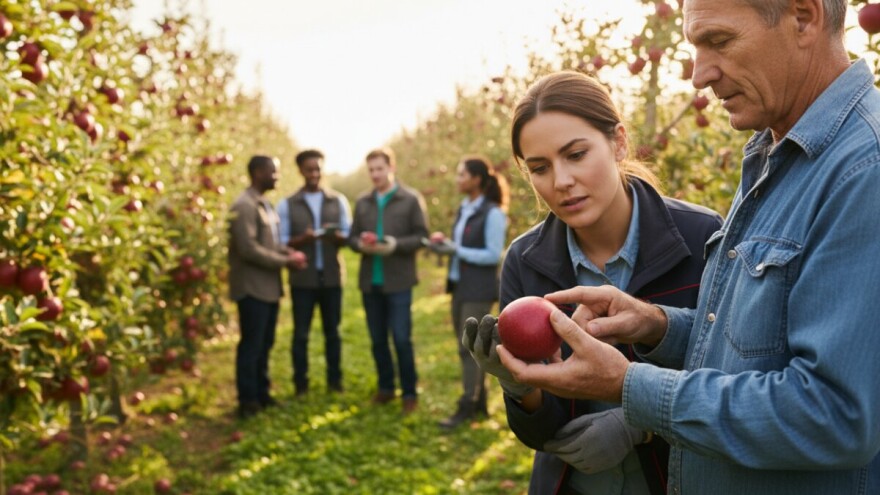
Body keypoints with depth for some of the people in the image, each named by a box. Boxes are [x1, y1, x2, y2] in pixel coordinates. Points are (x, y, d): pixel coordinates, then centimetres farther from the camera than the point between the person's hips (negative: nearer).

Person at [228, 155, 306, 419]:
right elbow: (249, 249, -21)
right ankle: (248, 401, 10)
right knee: (251, 345, 0)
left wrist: (287, 252, 0)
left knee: (265, 344, 16)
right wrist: (285, 261, -16)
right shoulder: (244, 206, -16)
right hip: (253, 287, -9)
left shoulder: (265, 204, 14)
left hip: (269, 286, 9)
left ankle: (261, 394, 27)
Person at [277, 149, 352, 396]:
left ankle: (335, 380, 19)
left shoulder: (338, 201, 6)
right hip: (302, 279, -1)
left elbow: (349, 236, 3)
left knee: (332, 331, 9)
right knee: (301, 333, 3)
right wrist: (302, 239, -21)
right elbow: (281, 242, -3)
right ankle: (300, 384, 12)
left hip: (331, 277, 1)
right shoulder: (287, 205, 2)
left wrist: (336, 235, -19)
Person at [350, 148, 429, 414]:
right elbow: (352, 236, 10)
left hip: (398, 280, -4)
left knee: (401, 339, -3)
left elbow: (422, 236, -6)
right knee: (378, 339, 12)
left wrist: (395, 245, -21)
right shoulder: (362, 202, 9)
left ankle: (410, 392, 11)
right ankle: (386, 387, 27)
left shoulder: (411, 199, -3)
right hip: (370, 280, 4)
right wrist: (361, 244, -13)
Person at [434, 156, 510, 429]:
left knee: (469, 346, -5)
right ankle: (478, 402, 23)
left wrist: (456, 250, -19)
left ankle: (466, 406, 5)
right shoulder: (464, 209, 10)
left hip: (479, 289, -8)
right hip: (460, 285, 8)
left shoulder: (492, 213, -14)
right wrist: (446, 245, -2)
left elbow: (493, 255, -17)